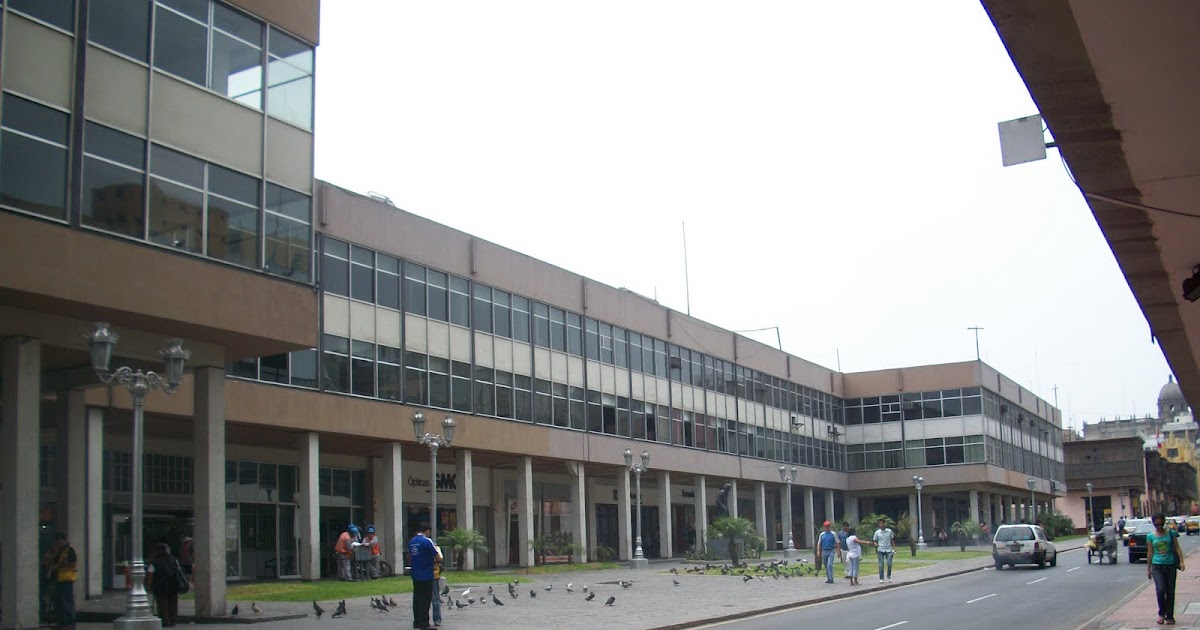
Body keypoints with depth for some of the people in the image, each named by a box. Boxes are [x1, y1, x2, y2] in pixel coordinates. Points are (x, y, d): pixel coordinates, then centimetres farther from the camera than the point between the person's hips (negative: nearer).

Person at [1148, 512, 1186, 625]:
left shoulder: (1171, 533, 2)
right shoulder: (1150, 536, 3)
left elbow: (1177, 548, 3)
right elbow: (1150, 553, 9)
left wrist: (1181, 562, -10)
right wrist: (1148, 569, 10)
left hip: (1170, 565, 1)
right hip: (1157, 566, -1)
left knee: (1170, 592, 4)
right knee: (1160, 589, -16)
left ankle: (1169, 616, 15)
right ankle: (1161, 613, 3)